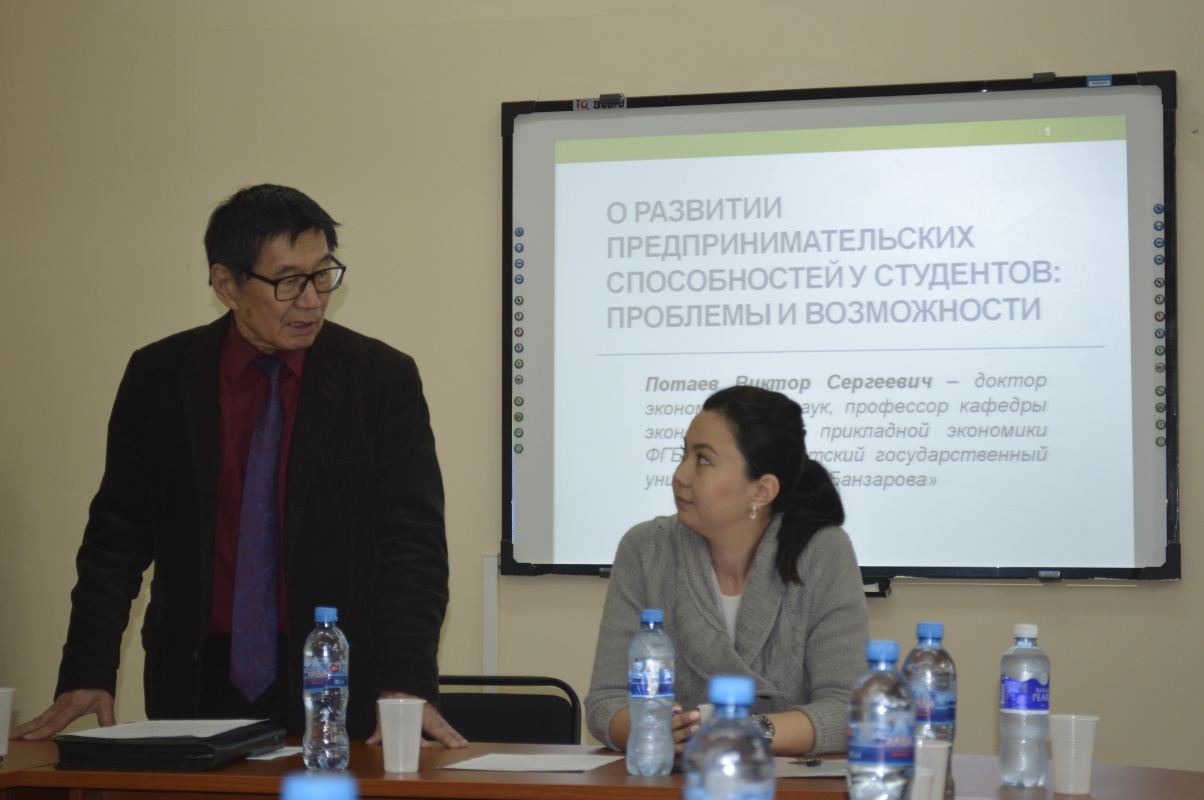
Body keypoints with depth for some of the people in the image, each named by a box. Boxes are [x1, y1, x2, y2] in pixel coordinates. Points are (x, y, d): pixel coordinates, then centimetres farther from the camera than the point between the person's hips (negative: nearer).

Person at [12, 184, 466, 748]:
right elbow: (119, 533, 5)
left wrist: (405, 686, -19)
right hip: (199, 683, 1)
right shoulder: (158, 377, 3)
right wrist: (87, 676, -5)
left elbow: (413, 540, -6)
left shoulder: (381, 378, -2)